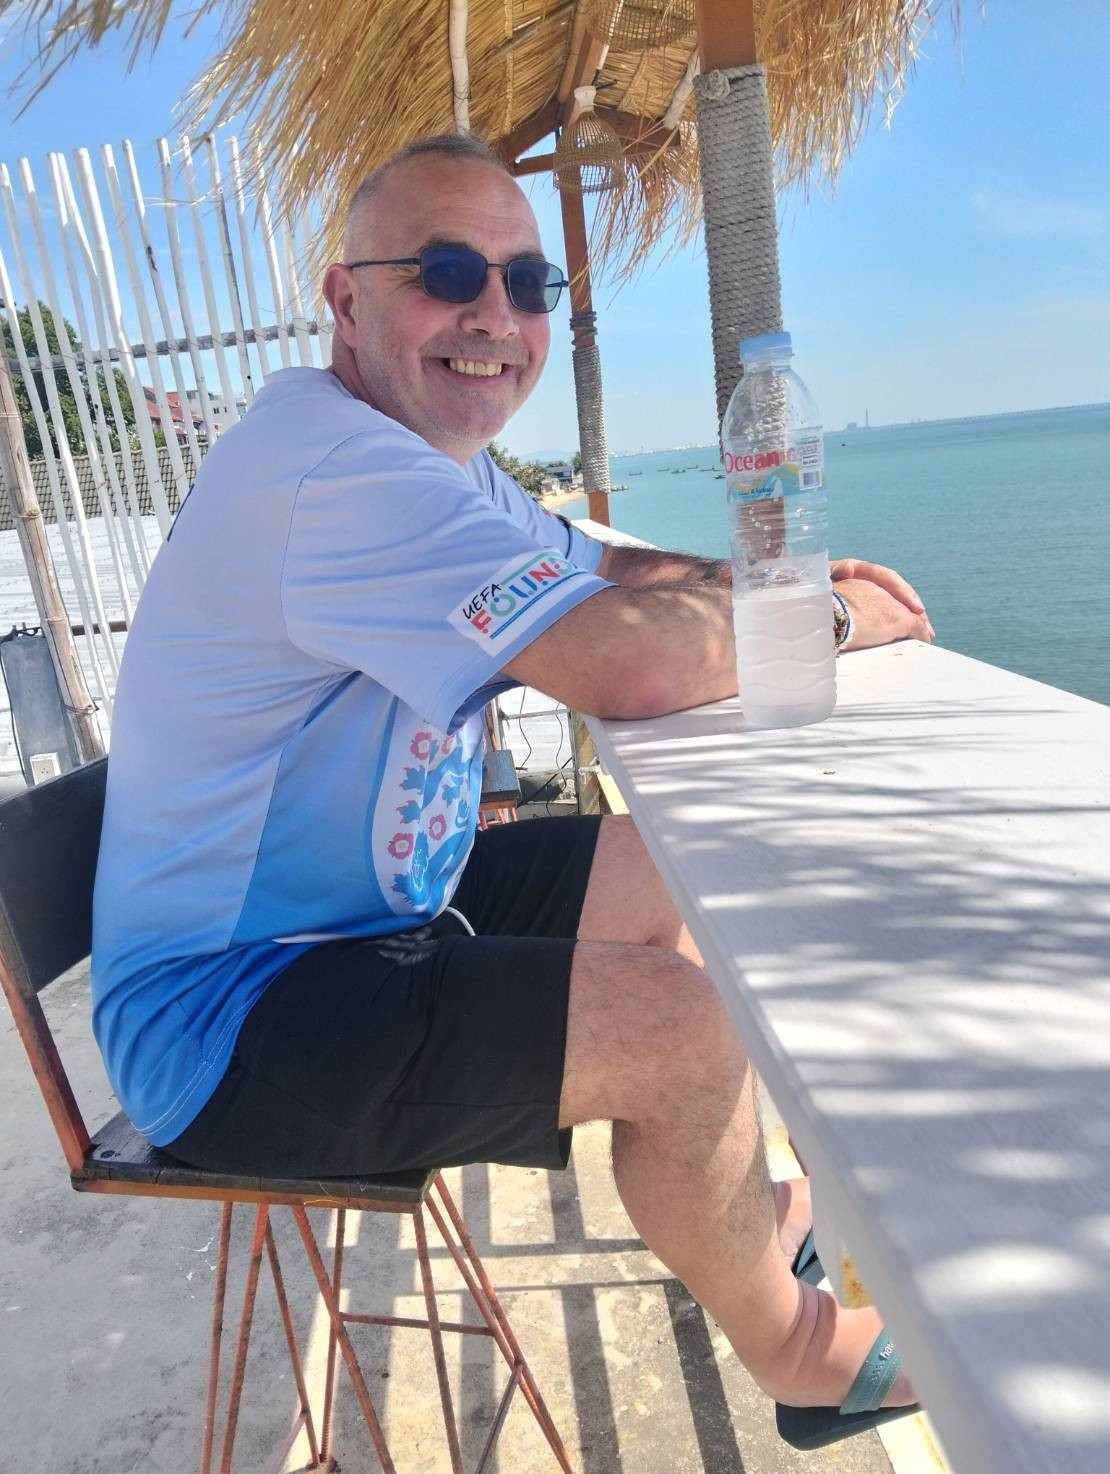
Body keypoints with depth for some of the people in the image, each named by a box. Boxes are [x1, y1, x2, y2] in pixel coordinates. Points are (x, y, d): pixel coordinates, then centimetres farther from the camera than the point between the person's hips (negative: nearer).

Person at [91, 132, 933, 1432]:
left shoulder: (431, 455, 10)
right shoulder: (343, 462, -24)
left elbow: (604, 573, 15)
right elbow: (632, 664, -33)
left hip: (362, 921, 10)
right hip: (227, 1025, -10)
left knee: (674, 877, 12)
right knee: (684, 1018, -20)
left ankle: (726, 1208, 32)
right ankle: (785, 1344, 12)